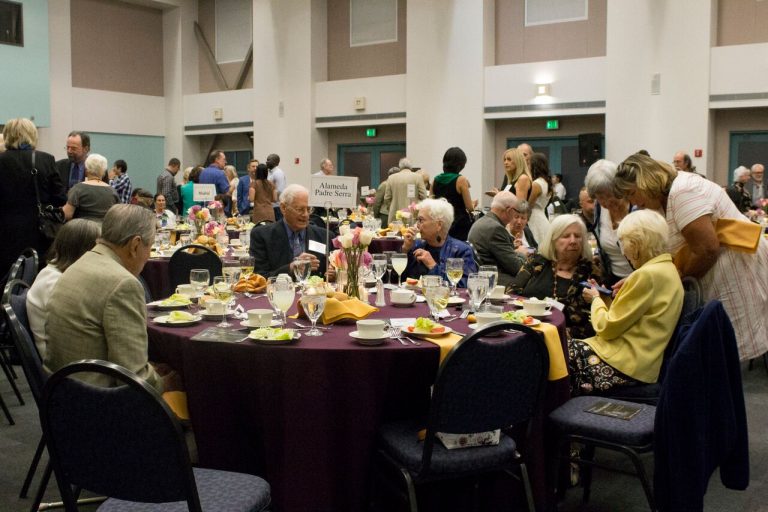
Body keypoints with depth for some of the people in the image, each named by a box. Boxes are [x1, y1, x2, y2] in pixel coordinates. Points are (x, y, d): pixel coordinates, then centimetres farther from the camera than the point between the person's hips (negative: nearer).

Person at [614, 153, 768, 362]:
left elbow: (707, 249, -25)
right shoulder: (662, 202, 10)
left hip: (737, 268, -9)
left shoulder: (683, 192, -20)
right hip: (716, 274, 9)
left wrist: (679, 276, -9)